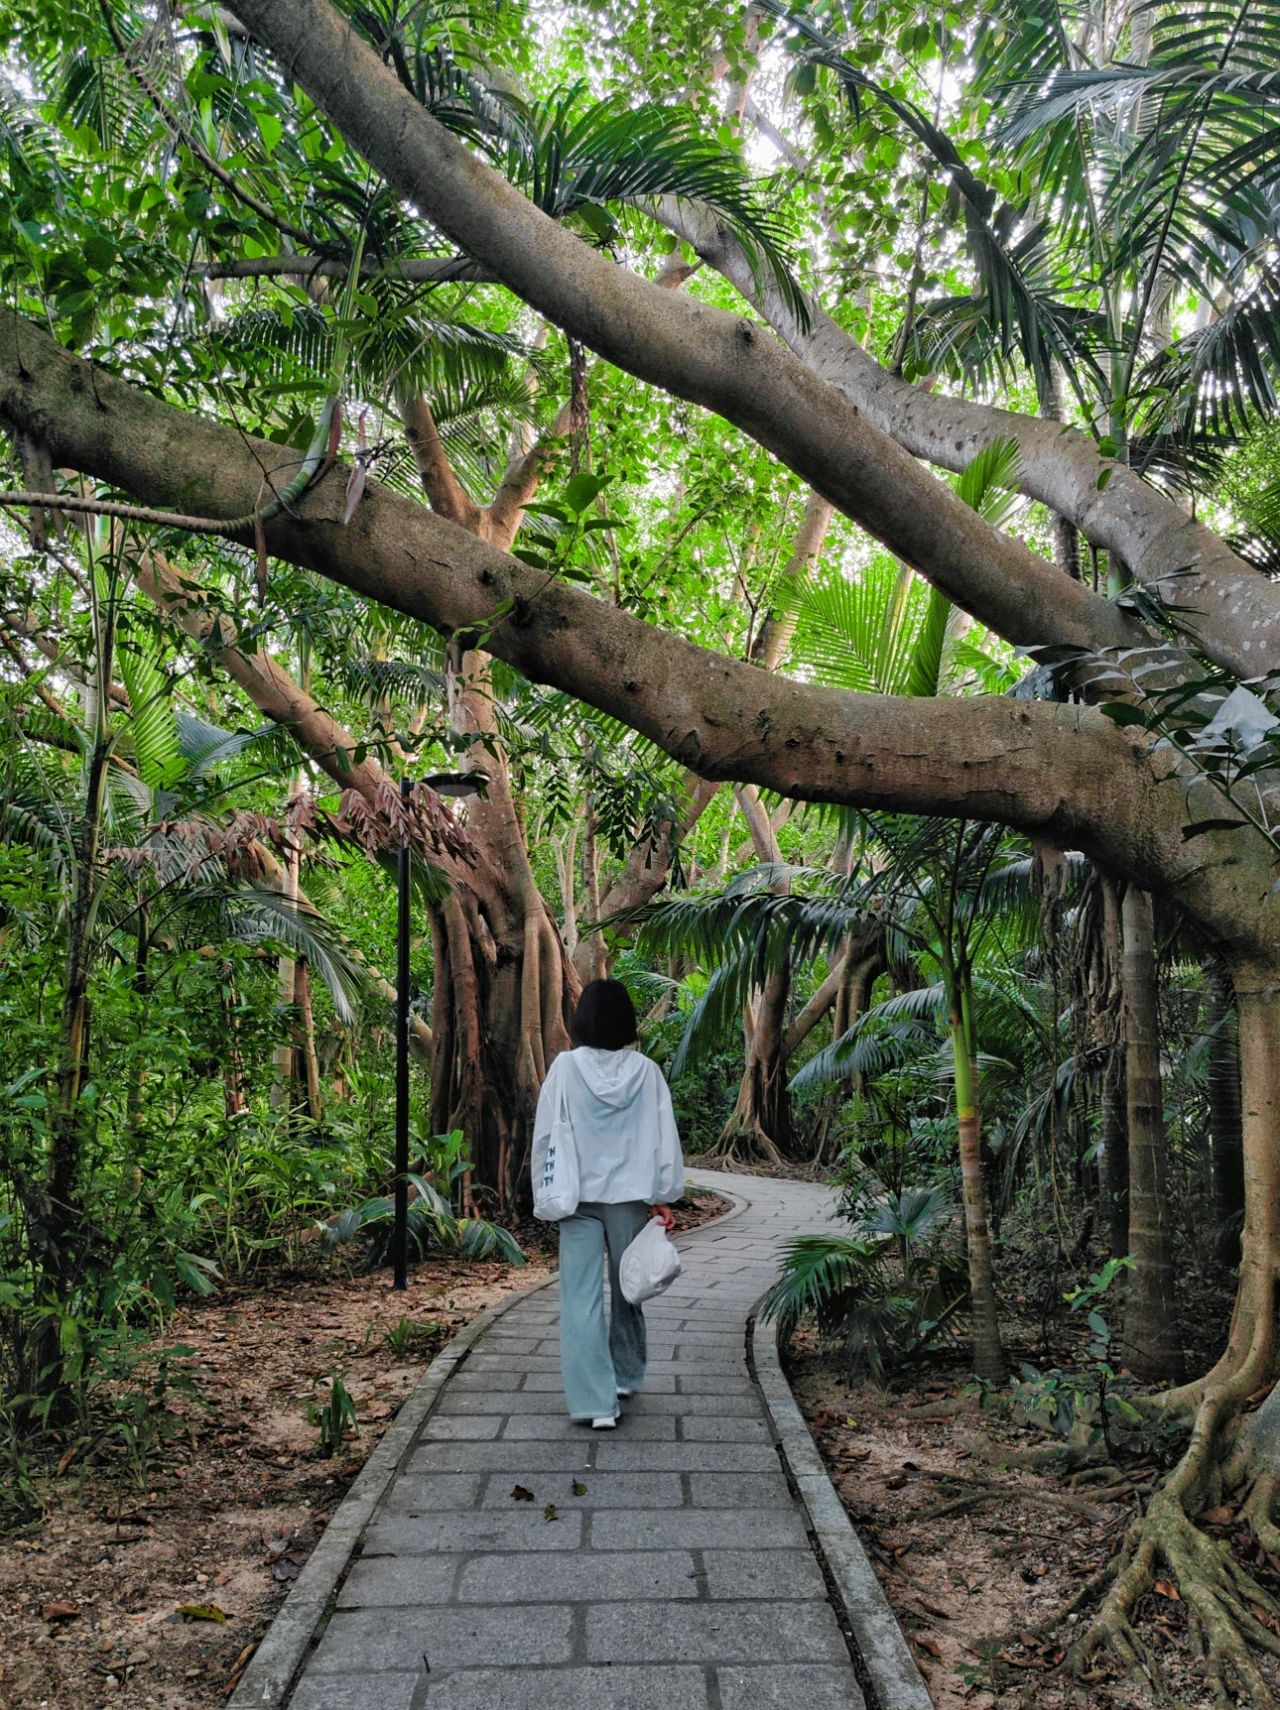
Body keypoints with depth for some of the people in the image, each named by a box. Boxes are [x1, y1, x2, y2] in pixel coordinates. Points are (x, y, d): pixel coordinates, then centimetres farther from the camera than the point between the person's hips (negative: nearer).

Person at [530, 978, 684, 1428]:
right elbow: (664, 1136, -3)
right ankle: (625, 1376, 34)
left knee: (582, 1298, 1)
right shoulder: (646, 1070, -4)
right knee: (627, 1288, 19)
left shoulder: (566, 1066, -8)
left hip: (579, 1196, -2)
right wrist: (665, 1195, 3)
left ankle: (597, 1401, -3)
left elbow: (545, 1134, -4)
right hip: (631, 1194, 2)